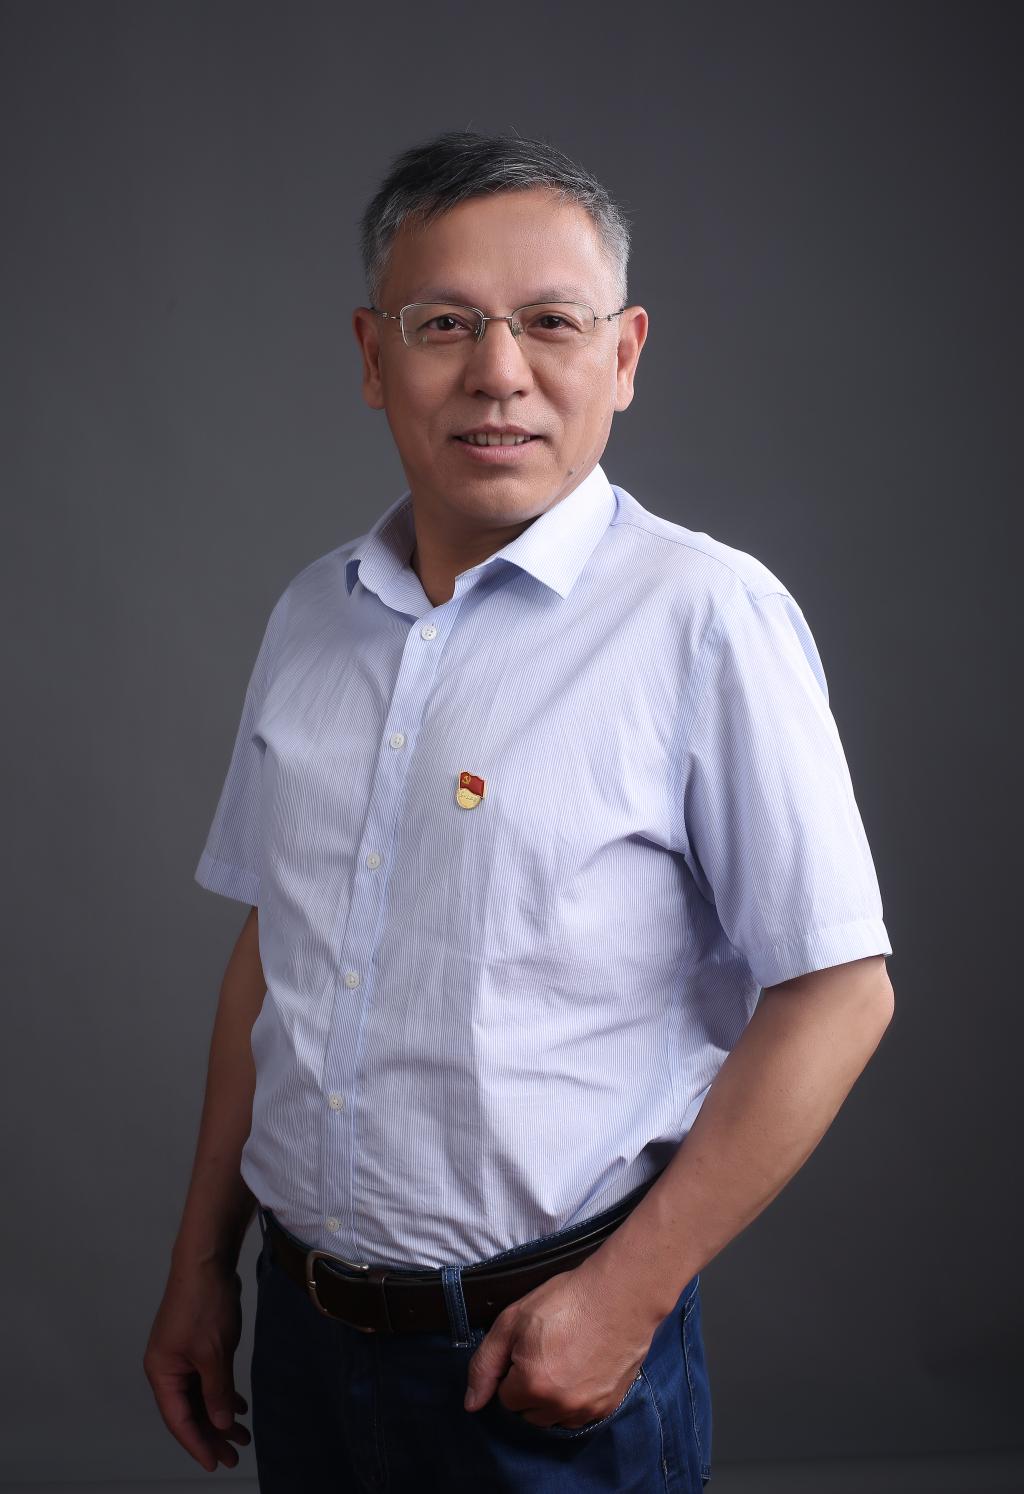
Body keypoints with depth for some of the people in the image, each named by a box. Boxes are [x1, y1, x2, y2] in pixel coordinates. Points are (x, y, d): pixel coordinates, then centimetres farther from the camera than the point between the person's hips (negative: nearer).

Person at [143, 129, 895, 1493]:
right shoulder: (311, 617, 4)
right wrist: (203, 1261, 11)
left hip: (548, 1347, -5)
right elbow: (270, 949, 11)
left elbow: (837, 989, -14)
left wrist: (628, 1294, -15)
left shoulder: (708, 617, -14)